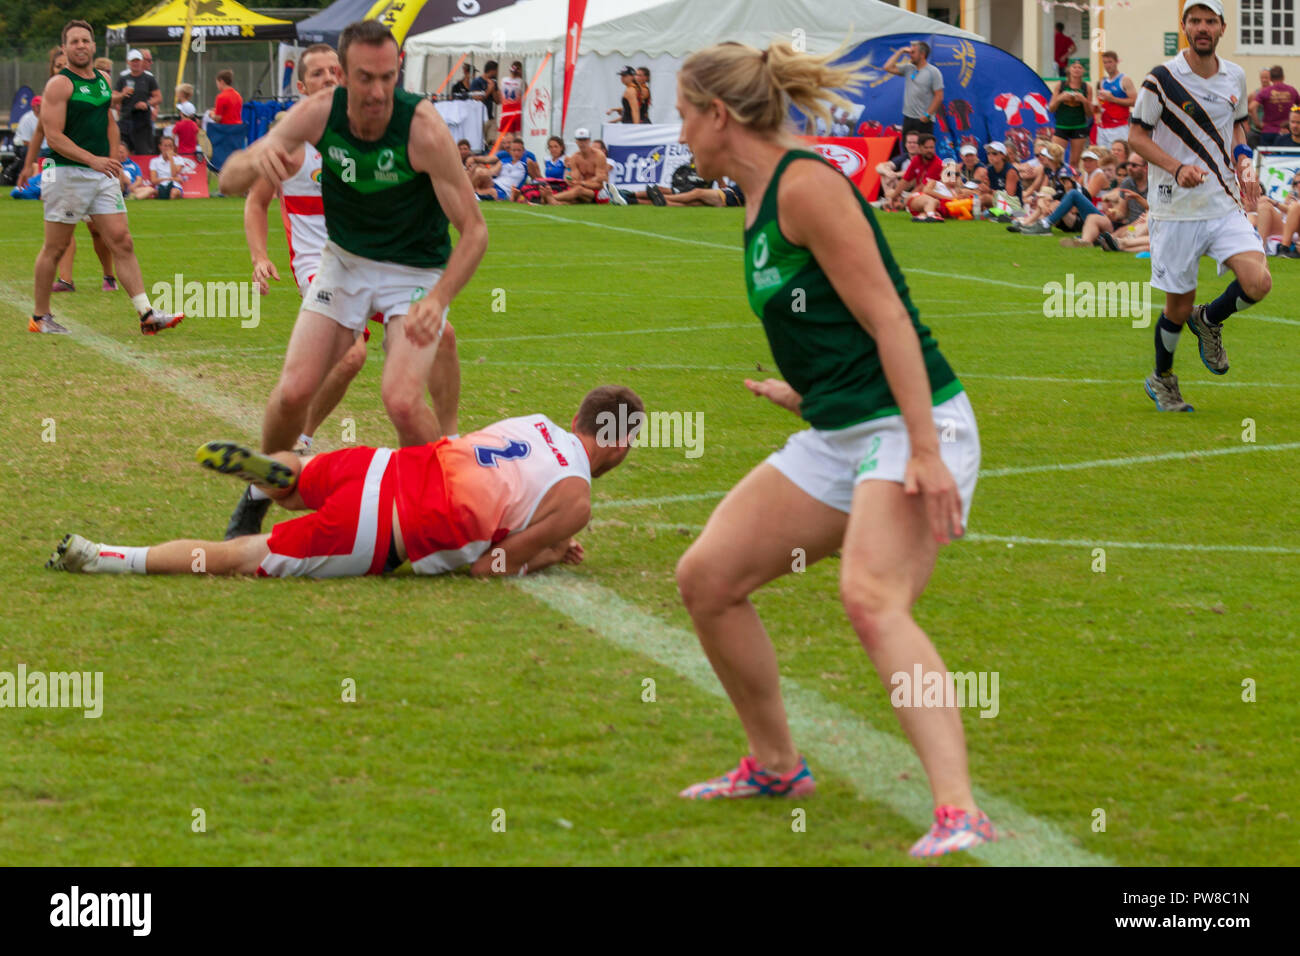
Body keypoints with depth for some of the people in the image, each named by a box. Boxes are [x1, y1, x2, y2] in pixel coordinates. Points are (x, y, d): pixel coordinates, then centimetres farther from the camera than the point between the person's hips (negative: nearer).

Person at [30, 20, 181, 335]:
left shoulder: (103, 81, 13)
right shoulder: (60, 84, -10)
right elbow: (54, 136, -16)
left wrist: (113, 162, 12)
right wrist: (93, 160, -24)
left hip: (103, 175, 6)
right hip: (68, 175, -6)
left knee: (122, 242, -1)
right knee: (54, 248, 3)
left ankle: (147, 315, -5)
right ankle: (40, 317, 15)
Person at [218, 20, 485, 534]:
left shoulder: (424, 128, -27)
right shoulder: (319, 112, -18)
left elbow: (474, 230, -21)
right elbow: (229, 181, -16)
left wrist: (437, 299, -36)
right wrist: (256, 160, -40)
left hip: (416, 272, -3)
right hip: (345, 260, 3)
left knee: (402, 400, -22)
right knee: (293, 391, -8)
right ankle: (259, 496, 20)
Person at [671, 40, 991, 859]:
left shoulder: (806, 185, -14)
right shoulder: (761, 206, 14)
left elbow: (888, 317, -19)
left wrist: (925, 451, -25)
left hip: (909, 427, -10)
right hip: (836, 437, 10)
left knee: (871, 599, -30)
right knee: (707, 578, 8)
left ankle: (959, 812, -39)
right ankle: (775, 766, 25)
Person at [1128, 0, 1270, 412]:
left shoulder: (1235, 78, 5)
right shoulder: (1162, 80, -9)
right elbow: (1136, 135, -5)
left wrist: (1243, 162, 3)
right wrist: (1178, 168, -19)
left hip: (1225, 206, 4)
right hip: (1176, 211, -3)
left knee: (1258, 282, -17)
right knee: (1178, 306, 3)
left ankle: (1209, 320, 16)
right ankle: (1161, 378, 30)